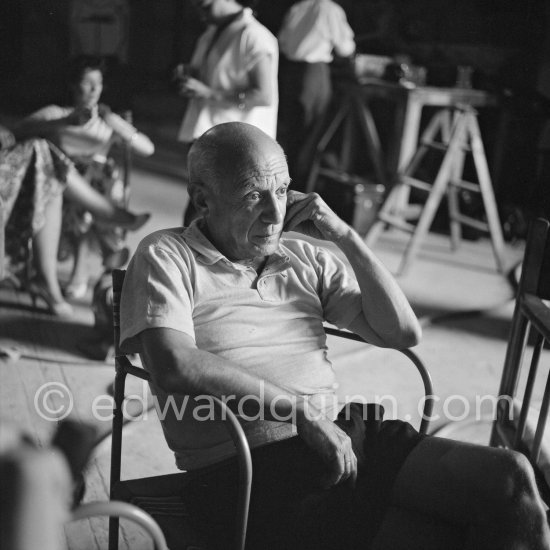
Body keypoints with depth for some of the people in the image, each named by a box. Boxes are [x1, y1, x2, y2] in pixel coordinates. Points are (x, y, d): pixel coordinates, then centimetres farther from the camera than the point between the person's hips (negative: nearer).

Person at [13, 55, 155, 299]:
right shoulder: (54, 113, 13)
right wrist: (66, 121, -14)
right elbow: (20, 130, -5)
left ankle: (81, 267, -22)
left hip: (100, 181, 2)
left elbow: (148, 149, 5)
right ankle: (113, 251, -29)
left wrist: (117, 126, -10)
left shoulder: (108, 120, 17)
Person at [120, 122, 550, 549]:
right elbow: (174, 366, -15)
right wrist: (302, 411, -16)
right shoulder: (167, 257, 3)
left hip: (338, 439, 6)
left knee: (510, 476, -13)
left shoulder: (305, 258, 18)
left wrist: (345, 236, 6)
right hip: (249, 465, -5)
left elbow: (404, 333, 14)